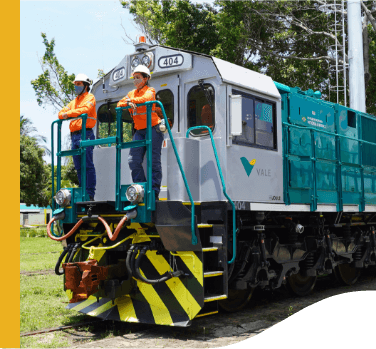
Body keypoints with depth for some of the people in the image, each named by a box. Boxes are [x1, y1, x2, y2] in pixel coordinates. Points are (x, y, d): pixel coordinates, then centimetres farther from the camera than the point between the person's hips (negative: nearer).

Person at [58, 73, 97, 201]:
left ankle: (90, 194, -11)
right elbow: (62, 112, 18)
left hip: (85, 134, -8)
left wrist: (69, 113, -20)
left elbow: (85, 109, -15)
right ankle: (83, 193, 12)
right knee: (78, 167, 7)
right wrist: (63, 115, -5)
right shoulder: (74, 101, 25)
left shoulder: (90, 97, 4)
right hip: (74, 135, 8)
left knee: (88, 165, -11)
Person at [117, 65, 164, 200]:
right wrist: (128, 103, -13)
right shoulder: (132, 93, 17)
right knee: (133, 161, -2)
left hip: (153, 129, -6)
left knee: (154, 161, -7)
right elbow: (120, 104, 7)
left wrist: (131, 100, -14)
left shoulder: (150, 91, 1)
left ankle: (154, 192, -3)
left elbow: (145, 99, -22)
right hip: (139, 131, 6)